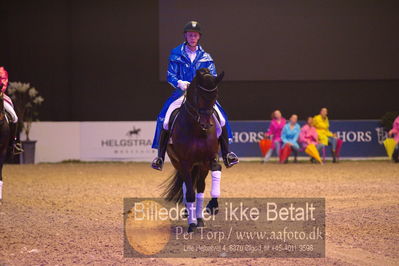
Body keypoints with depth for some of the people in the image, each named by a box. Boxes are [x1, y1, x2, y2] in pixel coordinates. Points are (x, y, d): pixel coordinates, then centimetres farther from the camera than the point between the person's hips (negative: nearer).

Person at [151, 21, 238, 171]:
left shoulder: (205, 57, 9)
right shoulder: (176, 54, 4)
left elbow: (212, 77, 6)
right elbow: (170, 75, 1)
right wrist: (180, 83, -20)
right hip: (181, 92, -1)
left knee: (221, 118, -17)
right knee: (164, 119, -22)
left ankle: (226, 154, -6)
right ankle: (160, 157, -11)